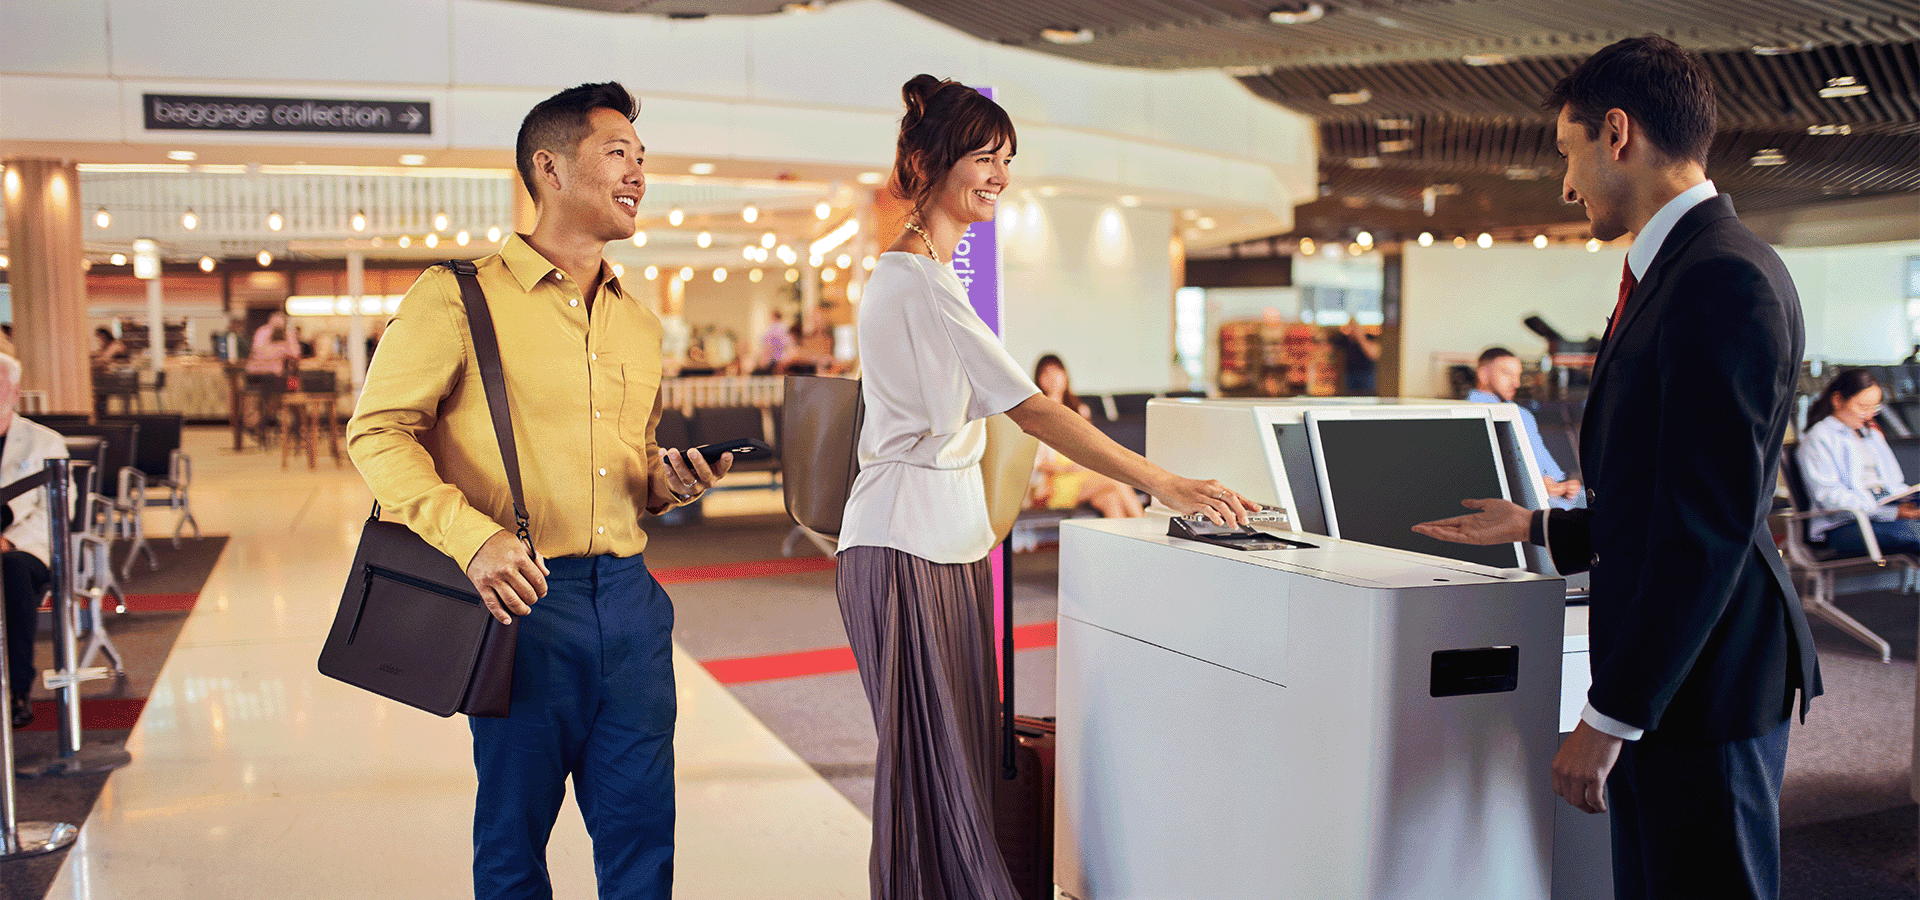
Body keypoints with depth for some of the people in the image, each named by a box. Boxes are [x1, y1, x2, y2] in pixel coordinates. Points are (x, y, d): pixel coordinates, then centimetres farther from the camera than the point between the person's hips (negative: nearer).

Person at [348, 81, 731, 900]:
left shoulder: (640, 322, 16)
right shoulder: (460, 298, -4)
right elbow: (378, 431, -6)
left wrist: (669, 483, 2)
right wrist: (472, 536, -19)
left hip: (629, 595, 5)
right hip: (523, 595, -5)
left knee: (642, 829, 9)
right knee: (515, 833, 8)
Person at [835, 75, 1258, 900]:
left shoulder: (912, 270, 17)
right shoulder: (920, 281, -16)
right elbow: (1030, 409, -23)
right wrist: (1163, 486, -24)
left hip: (947, 534, 10)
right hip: (910, 543, -10)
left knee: (956, 755, 11)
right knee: (930, 758, -3)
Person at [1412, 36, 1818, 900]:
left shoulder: (1723, 278, -18)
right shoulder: (1679, 270, 14)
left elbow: (1711, 522, -23)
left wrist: (1611, 715, -22)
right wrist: (1542, 528, 27)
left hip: (1701, 682, -10)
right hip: (1663, 676, 10)